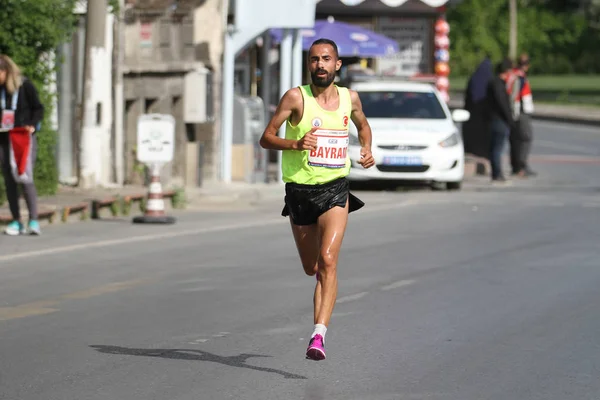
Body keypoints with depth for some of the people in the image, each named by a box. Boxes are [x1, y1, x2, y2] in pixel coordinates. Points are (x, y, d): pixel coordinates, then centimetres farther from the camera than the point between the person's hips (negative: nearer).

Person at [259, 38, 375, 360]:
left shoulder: (349, 98, 3)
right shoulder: (296, 97, -7)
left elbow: (362, 124, 25)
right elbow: (266, 138, -7)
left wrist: (367, 149, 6)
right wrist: (295, 144, -25)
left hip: (335, 189, 0)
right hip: (300, 190, 0)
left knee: (327, 261, -20)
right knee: (312, 269, 12)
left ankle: (319, 335, -26)